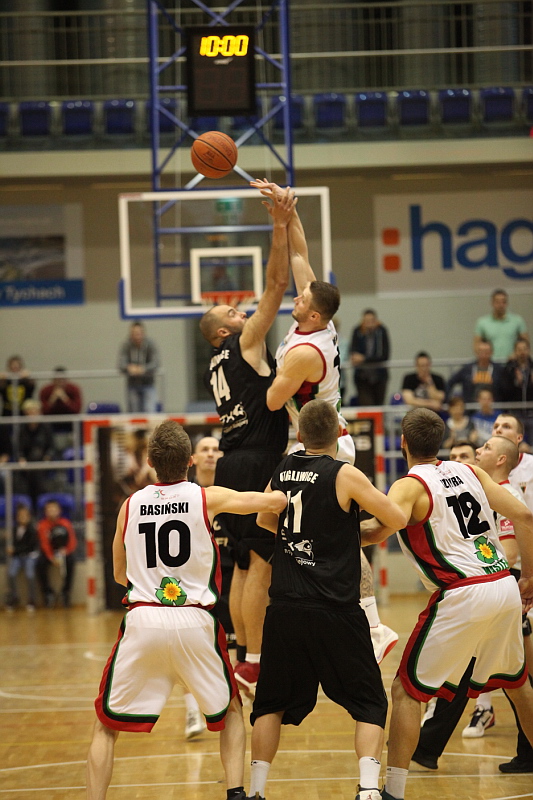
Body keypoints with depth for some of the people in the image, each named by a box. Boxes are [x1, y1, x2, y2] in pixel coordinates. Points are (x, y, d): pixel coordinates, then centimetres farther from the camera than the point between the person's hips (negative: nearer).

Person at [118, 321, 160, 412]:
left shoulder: (150, 345, -12)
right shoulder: (126, 346, -7)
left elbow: (155, 363, -22)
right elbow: (121, 364, -18)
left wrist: (144, 369, -42)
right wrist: (129, 368, -41)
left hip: (148, 384, -2)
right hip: (132, 385, 2)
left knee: (150, 411, -15)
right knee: (134, 414, 6)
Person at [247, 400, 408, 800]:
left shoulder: (283, 470, 7)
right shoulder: (345, 475, -8)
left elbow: (265, 520, 24)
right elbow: (398, 519, -5)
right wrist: (360, 537, 13)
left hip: (285, 608, 4)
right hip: (334, 610, -4)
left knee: (273, 702, 17)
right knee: (369, 703, 6)